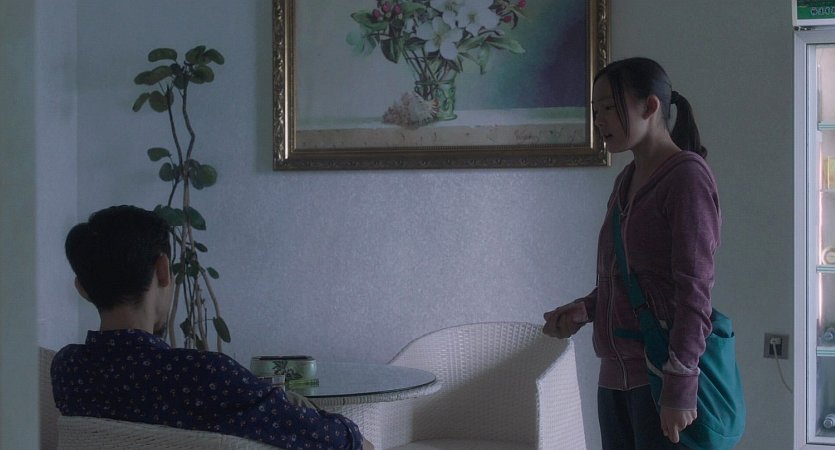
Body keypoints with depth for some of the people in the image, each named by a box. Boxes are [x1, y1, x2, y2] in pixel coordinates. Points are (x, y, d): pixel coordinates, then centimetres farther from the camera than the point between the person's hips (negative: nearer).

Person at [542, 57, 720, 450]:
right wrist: (585, 310, 5)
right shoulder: (627, 181, 15)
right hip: (617, 372, 8)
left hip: (661, 374, -8)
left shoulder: (687, 175, -10)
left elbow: (694, 288, -15)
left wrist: (679, 387, -20)